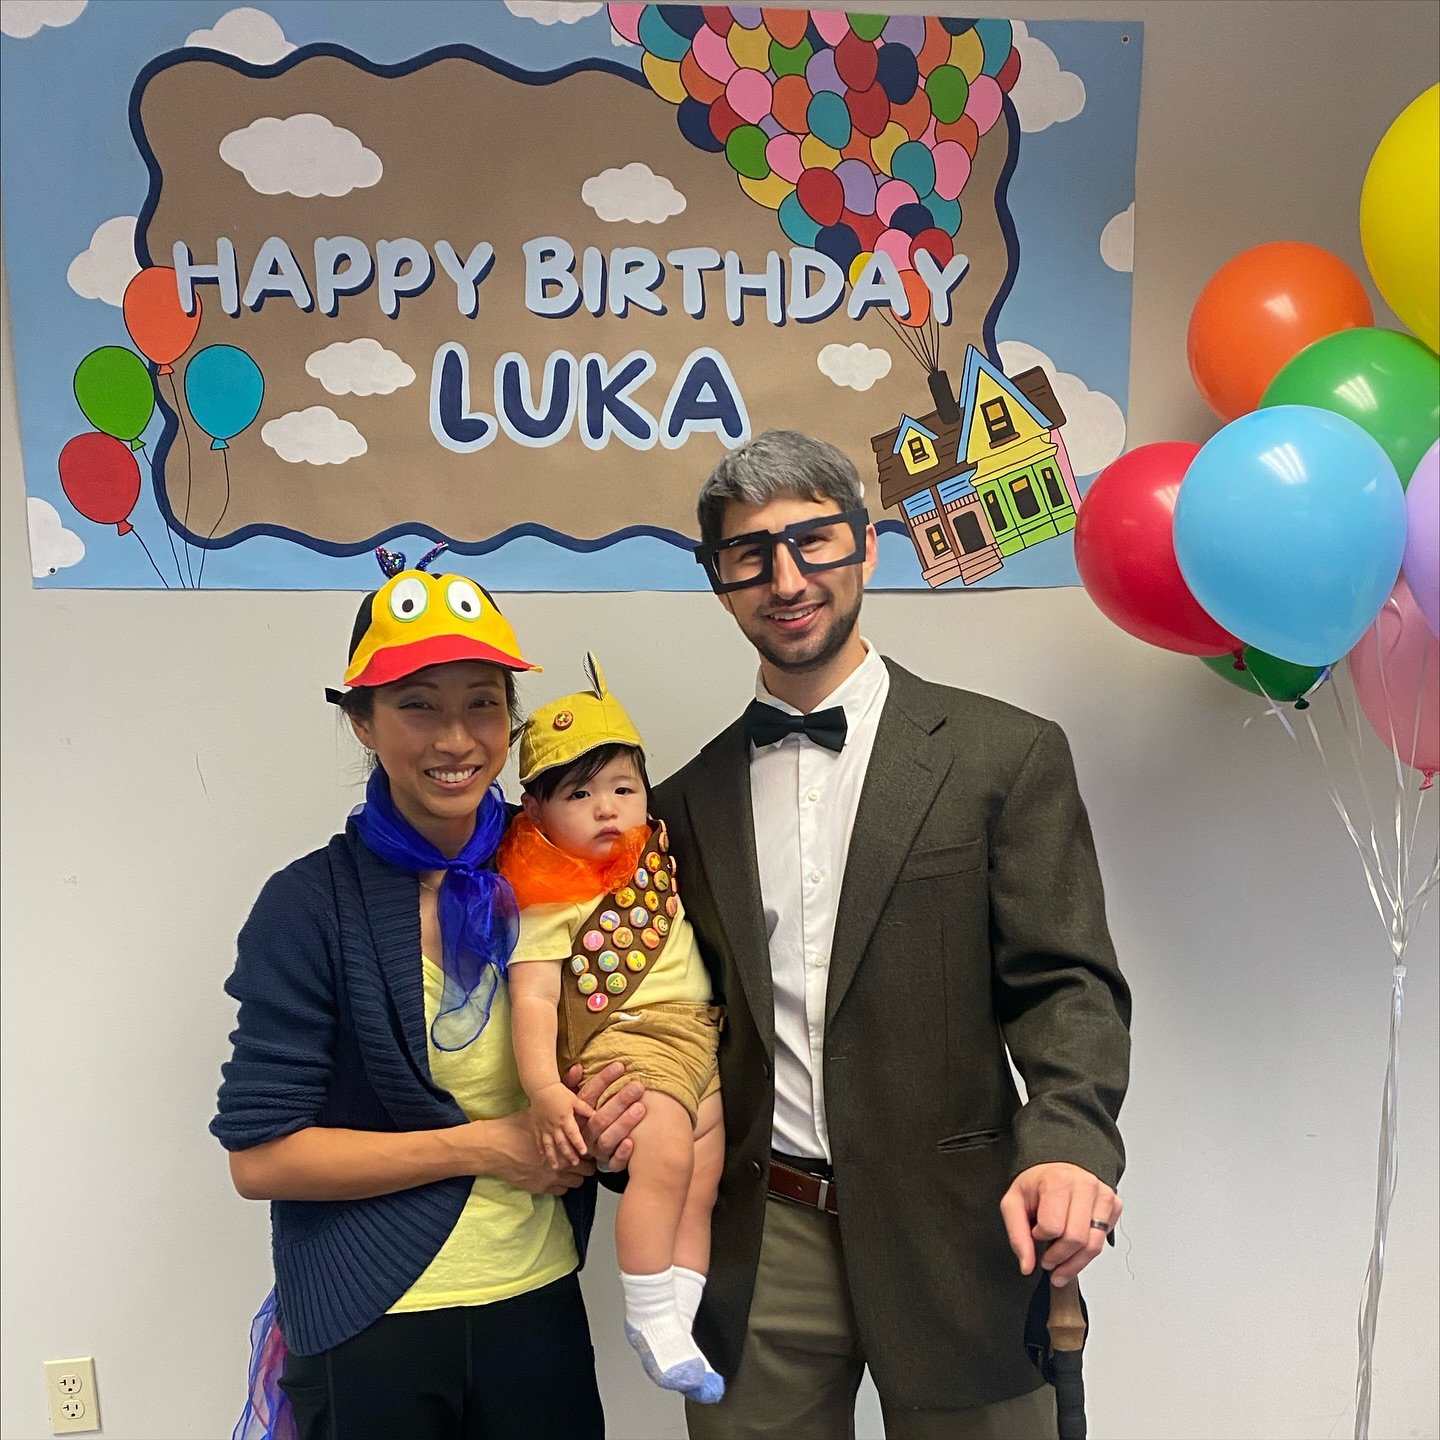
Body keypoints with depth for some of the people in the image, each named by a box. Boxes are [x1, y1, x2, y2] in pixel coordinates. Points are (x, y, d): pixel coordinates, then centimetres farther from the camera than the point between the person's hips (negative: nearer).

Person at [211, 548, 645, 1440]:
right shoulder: (312, 905, -14)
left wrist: (626, 1109, -11)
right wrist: (483, 1145, -16)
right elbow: (259, 1153, -13)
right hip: (372, 1329, -3)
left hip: (540, 1304, 4)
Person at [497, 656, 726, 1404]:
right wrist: (543, 1087, -26)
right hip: (625, 1042, -7)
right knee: (665, 1155, -26)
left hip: (700, 1039, 7)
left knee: (701, 1186, 6)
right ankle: (650, 1317, -12)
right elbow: (533, 998, -15)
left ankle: (678, 1321, 15)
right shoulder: (549, 897, -7)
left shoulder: (657, 859, 11)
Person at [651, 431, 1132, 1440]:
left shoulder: (1008, 755, -3)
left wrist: (1068, 1145, -25)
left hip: (952, 1233, -2)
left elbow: (1068, 986, -7)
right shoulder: (691, 798, 7)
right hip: (759, 1242, 3)